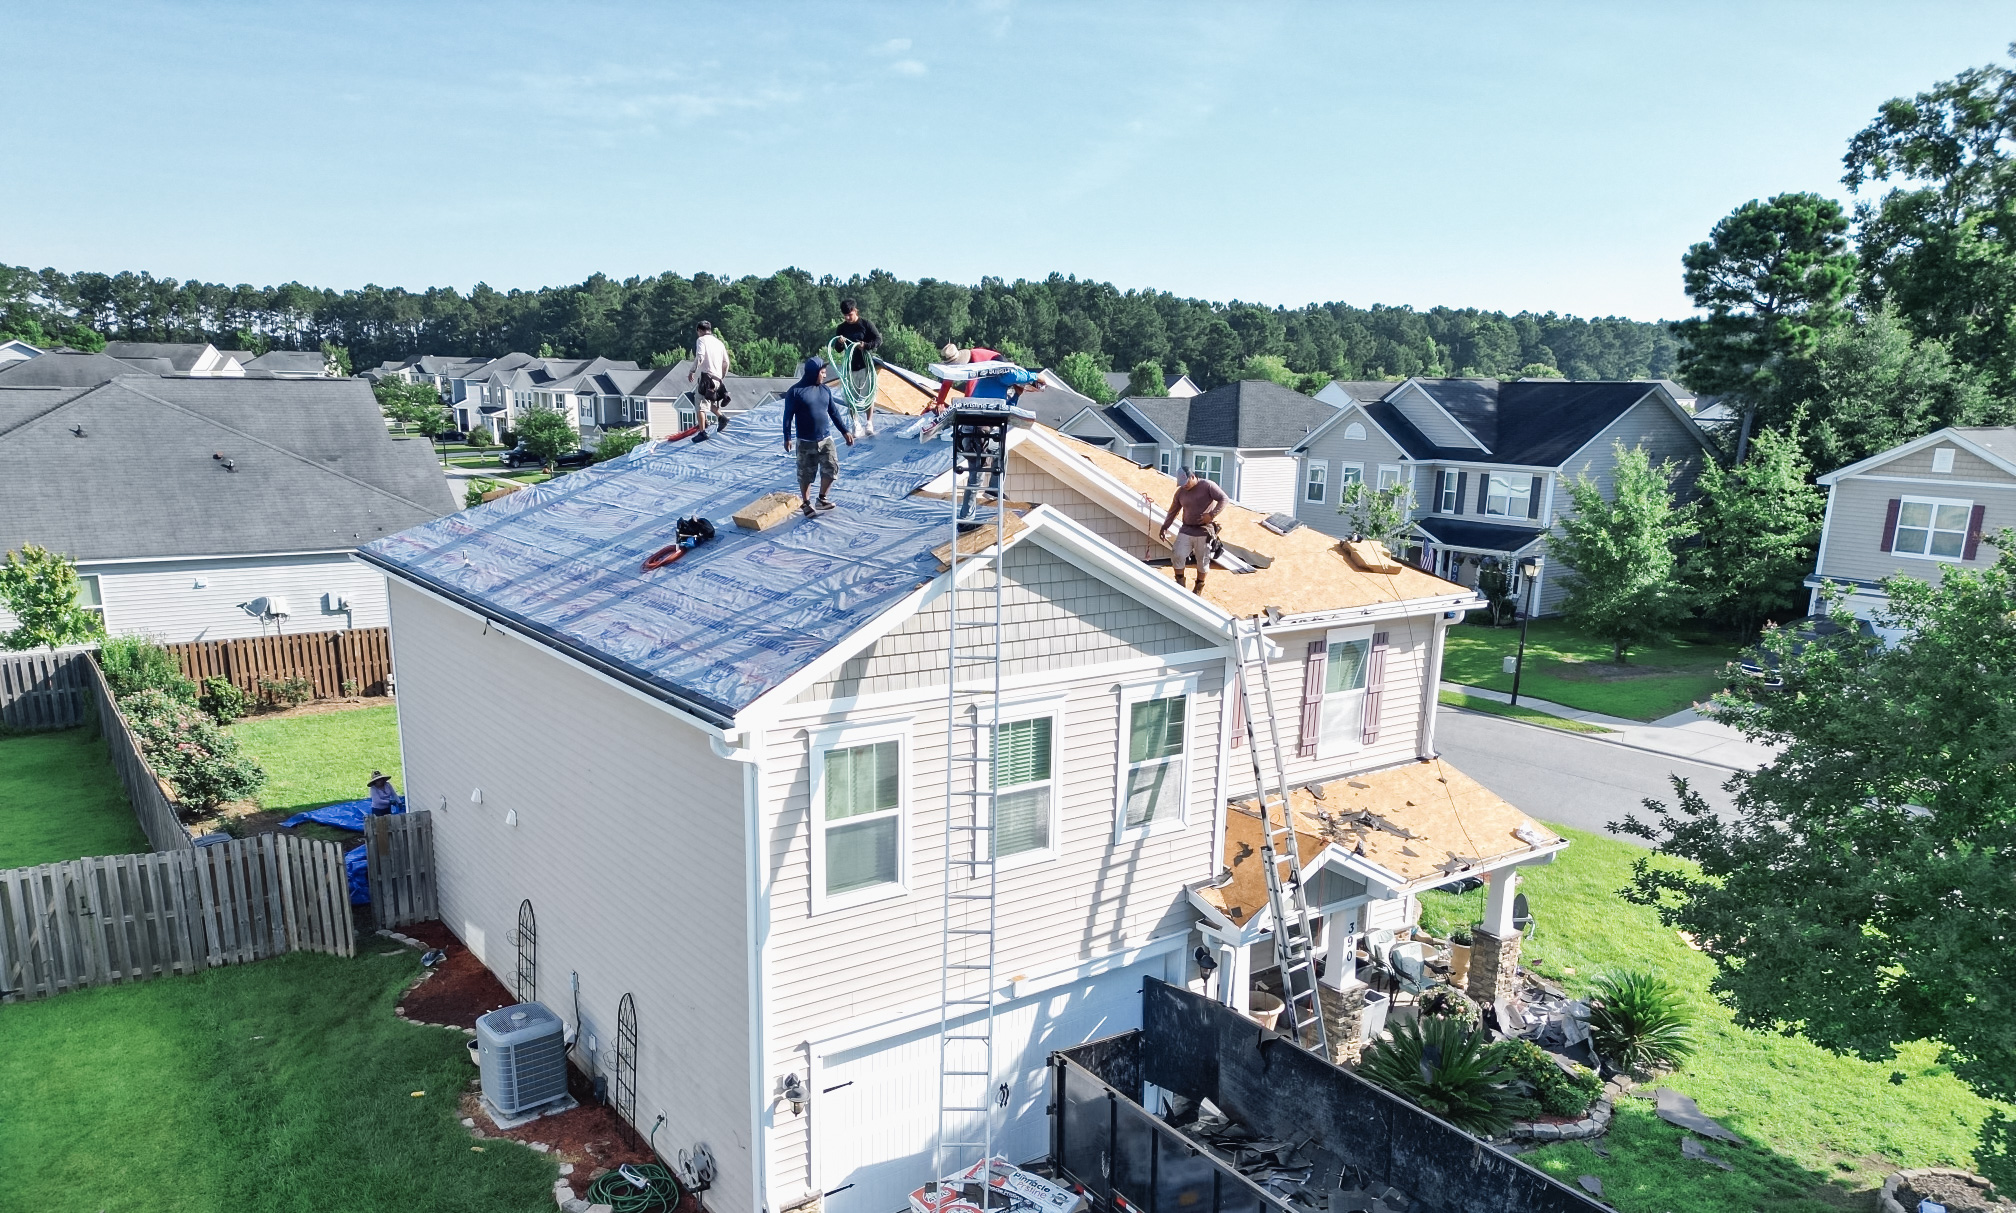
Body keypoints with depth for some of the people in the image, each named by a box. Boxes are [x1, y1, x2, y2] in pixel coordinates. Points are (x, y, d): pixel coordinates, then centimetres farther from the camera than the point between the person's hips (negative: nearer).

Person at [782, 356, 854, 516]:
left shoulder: (825, 390, 5)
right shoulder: (795, 391, -10)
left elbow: (834, 413, 12)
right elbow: (788, 416, -7)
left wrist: (845, 432, 10)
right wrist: (787, 438, -9)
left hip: (826, 439, 4)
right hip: (806, 442, -4)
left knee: (831, 468, -5)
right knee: (805, 474, 5)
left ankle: (822, 498, 15)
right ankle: (805, 503, 23)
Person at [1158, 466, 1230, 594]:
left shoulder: (1207, 486, -7)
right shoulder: (1180, 492, 7)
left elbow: (1225, 499, -10)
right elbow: (1173, 511, 15)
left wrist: (1211, 515, -19)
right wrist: (1165, 527, 6)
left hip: (1204, 530, -4)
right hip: (1186, 529, 4)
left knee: (1203, 561, 3)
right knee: (1177, 556, -8)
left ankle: (1199, 587, 20)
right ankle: (1179, 583, 9)